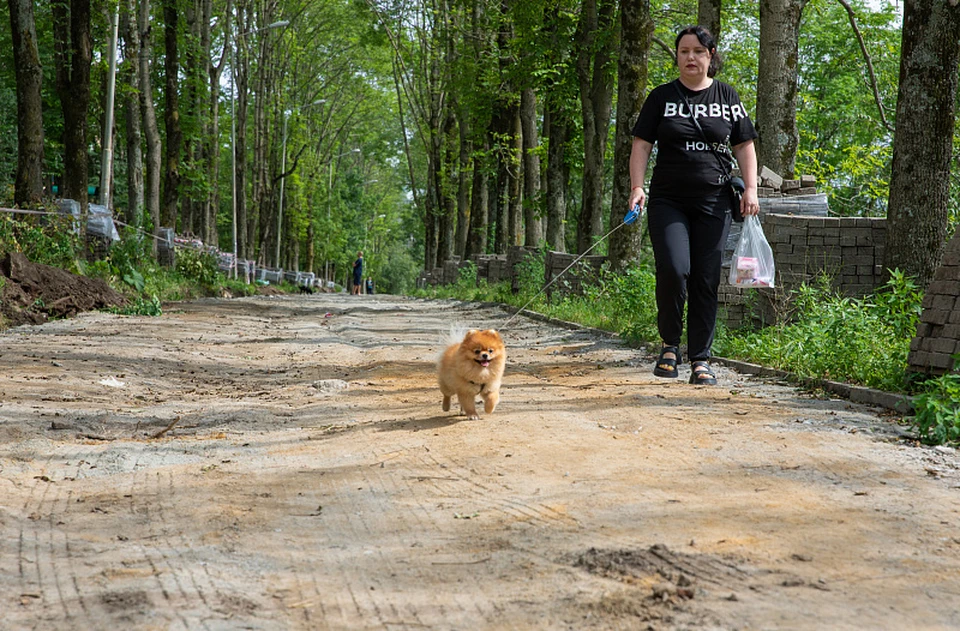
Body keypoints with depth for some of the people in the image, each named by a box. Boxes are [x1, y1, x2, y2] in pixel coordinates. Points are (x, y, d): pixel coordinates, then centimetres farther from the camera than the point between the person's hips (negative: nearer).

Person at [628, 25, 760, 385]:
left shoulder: (727, 97, 11)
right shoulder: (662, 97, 7)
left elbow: (744, 146, 12)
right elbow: (641, 145, 4)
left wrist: (750, 188, -1)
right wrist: (637, 187, -9)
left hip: (713, 202, 1)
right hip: (668, 201, -1)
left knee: (706, 281, 0)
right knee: (673, 269, -19)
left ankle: (700, 360, 8)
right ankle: (669, 342, 3)